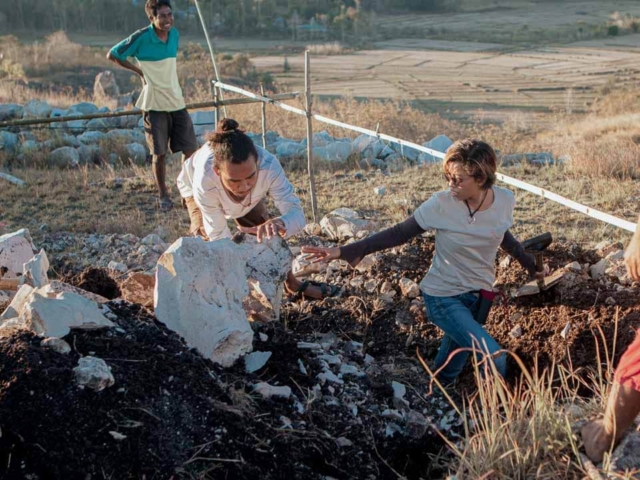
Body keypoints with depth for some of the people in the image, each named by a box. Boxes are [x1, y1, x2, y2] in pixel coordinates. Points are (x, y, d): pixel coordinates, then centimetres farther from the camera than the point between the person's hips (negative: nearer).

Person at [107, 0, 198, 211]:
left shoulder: (175, 34, 2)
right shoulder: (141, 38, -14)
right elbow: (112, 55, -3)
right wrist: (139, 71, -1)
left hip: (177, 101, 5)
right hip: (154, 104, -5)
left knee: (190, 148, 5)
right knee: (160, 153, 2)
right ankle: (163, 195, 17)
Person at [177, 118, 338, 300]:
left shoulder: (268, 165, -45)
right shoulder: (205, 180, -48)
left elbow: (297, 214, -43)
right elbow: (218, 234, -35)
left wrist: (278, 223, -66)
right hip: (193, 187, -2)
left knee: (267, 236, 0)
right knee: (205, 237, -23)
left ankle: (293, 284, 24)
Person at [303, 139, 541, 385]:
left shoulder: (505, 201, -10)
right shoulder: (441, 204, -21)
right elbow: (399, 233, -14)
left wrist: (530, 264, 25)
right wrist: (345, 251, -21)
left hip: (479, 295, 5)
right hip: (444, 297, -5)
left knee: (454, 358, 20)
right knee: (494, 357, -17)